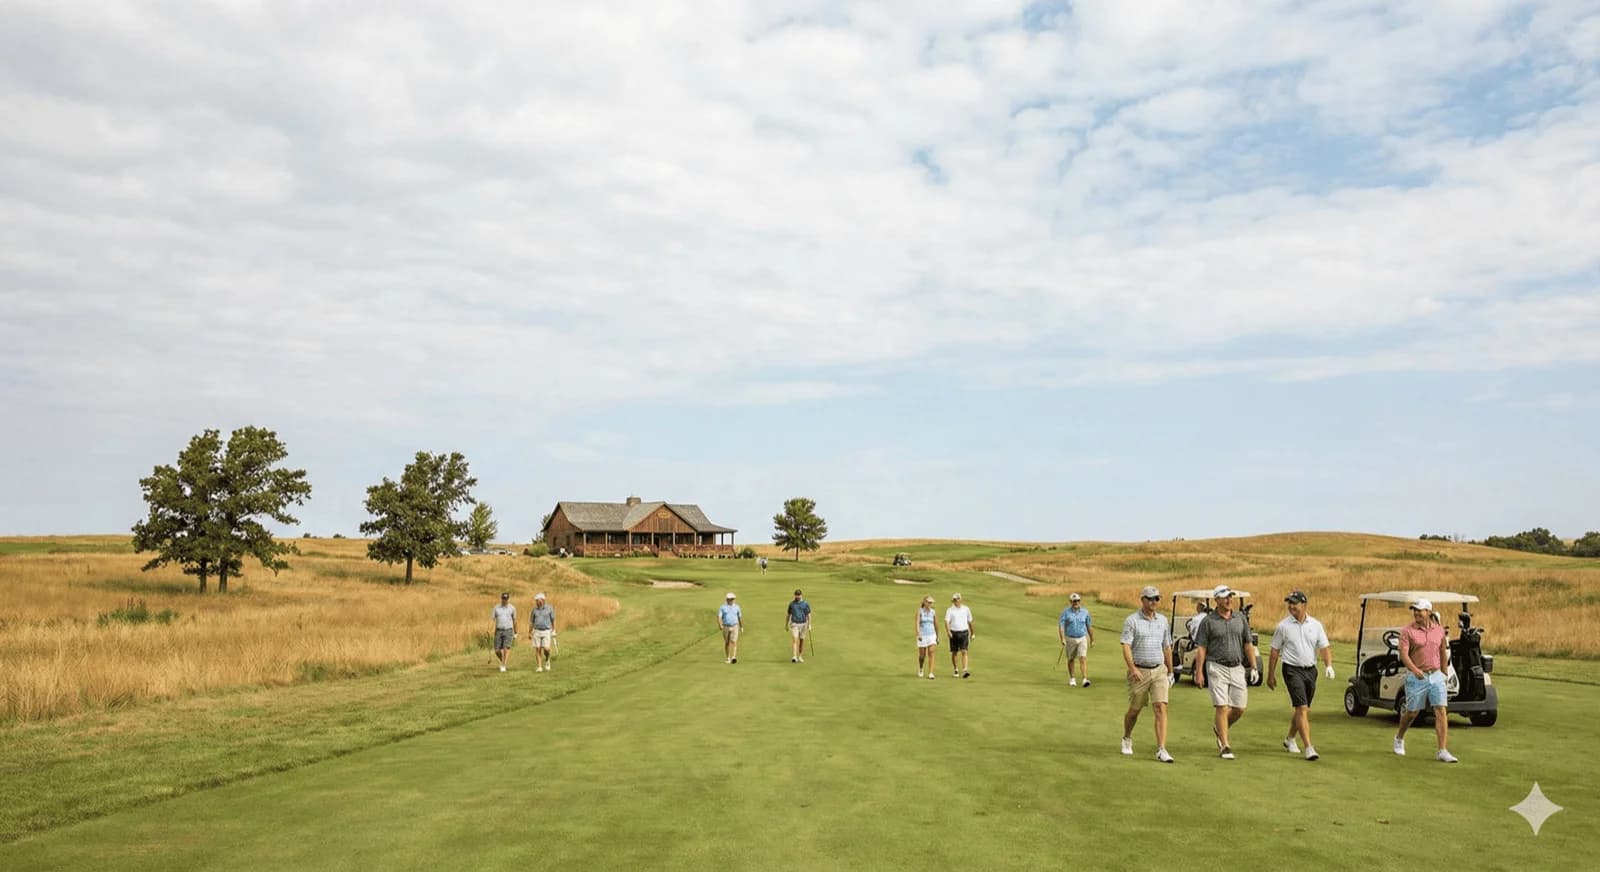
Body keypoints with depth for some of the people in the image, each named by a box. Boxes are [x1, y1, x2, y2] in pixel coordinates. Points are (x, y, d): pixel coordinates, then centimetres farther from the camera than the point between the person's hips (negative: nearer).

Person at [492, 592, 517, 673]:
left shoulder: (512, 608, 0)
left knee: (506, 649, -15)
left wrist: (515, 633, 13)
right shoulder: (496, 608, 1)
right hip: (498, 631, 2)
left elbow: (514, 621, 9)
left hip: (508, 631, -2)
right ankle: (503, 662, 29)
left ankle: (503, 666, -12)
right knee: (497, 651, 2)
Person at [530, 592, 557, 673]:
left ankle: (547, 660, 15)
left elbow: (553, 620, 1)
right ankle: (539, 667, 2)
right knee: (538, 650, -4)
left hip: (547, 631, -2)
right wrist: (529, 633, 9)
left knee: (546, 649, -14)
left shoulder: (549, 609, -3)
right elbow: (532, 622, 12)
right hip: (537, 632, 2)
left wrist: (554, 631, -5)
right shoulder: (534, 610, 5)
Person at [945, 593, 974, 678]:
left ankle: (965, 671, -19)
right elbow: (946, 621, -12)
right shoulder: (950, 610, -1)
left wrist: (972, 633, 20)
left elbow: (970, 622, 16)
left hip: (964, 633, 0)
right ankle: (955, 670, 23)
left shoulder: (966, 609, 6)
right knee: (954, 653, 8)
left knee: (964, 652, -12)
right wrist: (948, 631, -29)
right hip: (954, 633, 0)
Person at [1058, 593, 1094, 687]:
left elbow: (1089, 626, 9)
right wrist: (1062, 639, -25)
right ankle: (1071, 679, 28)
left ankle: (1085, 680, -20)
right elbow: (1061, 625, -13)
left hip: (1082, 639, 0)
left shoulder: (1085, 612, -1)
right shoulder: (1065, 612, -8)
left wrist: (1092, 639, 13)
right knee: (1071, 660, 12)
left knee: (1083, 658, -15)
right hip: (1070, 639, 0)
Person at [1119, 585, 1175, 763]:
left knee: (1161, 708, -10)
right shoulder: (1131, 620, -6)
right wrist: (1132, 668, -29)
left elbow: (1167, 647, 17)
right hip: (1139, 672, -3)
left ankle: (1161, 750, -11)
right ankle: (1127, 739, 35)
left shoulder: (1163, 620, 10)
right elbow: (1126, 646, -16)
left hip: (1159, 670, 3)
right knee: (1134, 710, 9)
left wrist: (1170, 672, 19)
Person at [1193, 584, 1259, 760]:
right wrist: (1198, 672, -9)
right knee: (1222, 707, -8)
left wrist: (1253, 668, 6)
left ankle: (1219, 729, 31)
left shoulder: (1240, 619, 8)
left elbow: (1248, 645, 12)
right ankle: (1225, 746, -2)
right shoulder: (1208, 621, -3)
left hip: (1237, 668, 4)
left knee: (1240, 708, 4)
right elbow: (1201, 648, -3)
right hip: (1217, 668, -4)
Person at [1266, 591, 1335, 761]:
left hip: (1310, 670, 4)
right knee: (1302, 708, -14)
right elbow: (1275, 651, 3)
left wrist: (1328, 666, -15)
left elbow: (1325, 648, 4)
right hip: (1292, 670, -4)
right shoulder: (1283, 626, -2)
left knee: (1303, 709, 14)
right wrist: (1271, 675, 4)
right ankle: (1309, 747, -16)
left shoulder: (1316, 625, 5)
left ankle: (1290, 739, 34)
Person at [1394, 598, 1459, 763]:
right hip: (1416, 677, -3)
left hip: (1436, 676, 3)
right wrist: (1414, 669, -33)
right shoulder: (1407, 631, -8)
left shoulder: (1439, 630, 5)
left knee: (1441, 712, -7)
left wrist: (1443, 673, 23)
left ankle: (1443, 751, -6)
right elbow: (1403, 654, -17)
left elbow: (1443, 652, 19)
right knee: (1412, 712, 7)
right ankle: (1399, 738, 33)